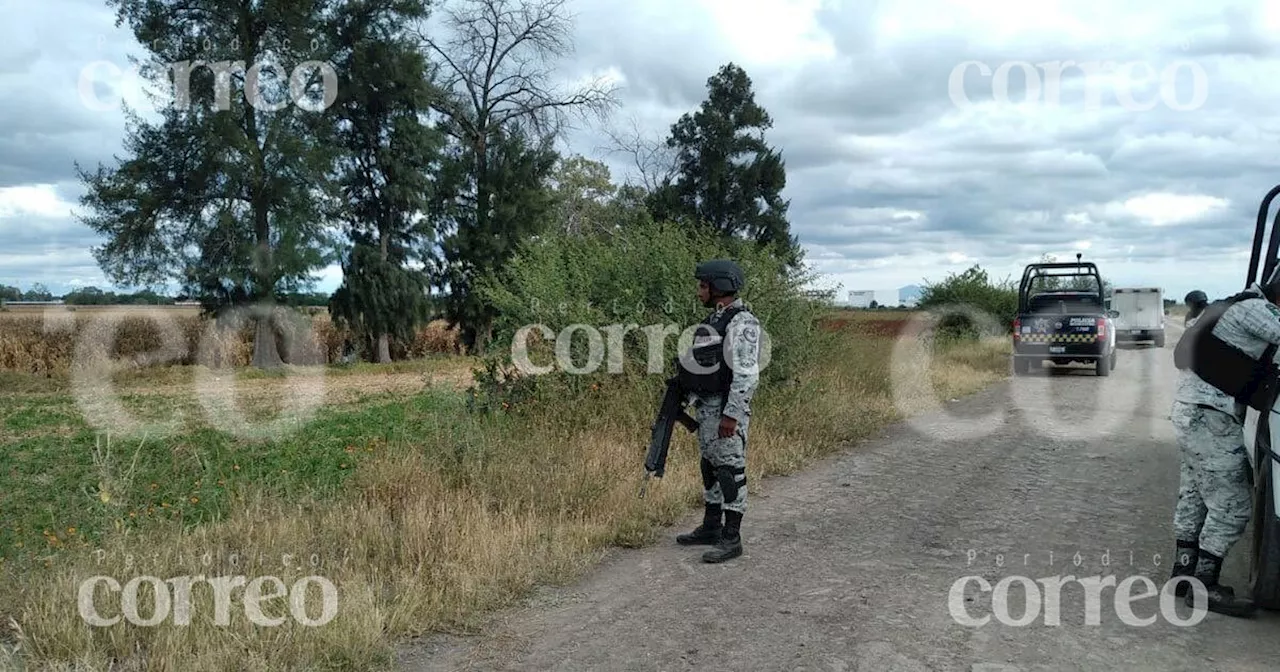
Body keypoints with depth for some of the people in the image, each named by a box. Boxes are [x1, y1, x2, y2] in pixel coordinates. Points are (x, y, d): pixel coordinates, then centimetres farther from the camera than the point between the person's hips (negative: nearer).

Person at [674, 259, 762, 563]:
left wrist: (731, 415, -25)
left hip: (727, 410, -10)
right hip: (706, 407, 10)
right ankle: (711, 528, 27)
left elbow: (747, 374, -23)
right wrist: (687, 399, 19)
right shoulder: (714, 319, 14)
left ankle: (731, 539, 3)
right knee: (710, 468, 16)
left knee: (731, 471, -3)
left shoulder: (742, 322, -17)